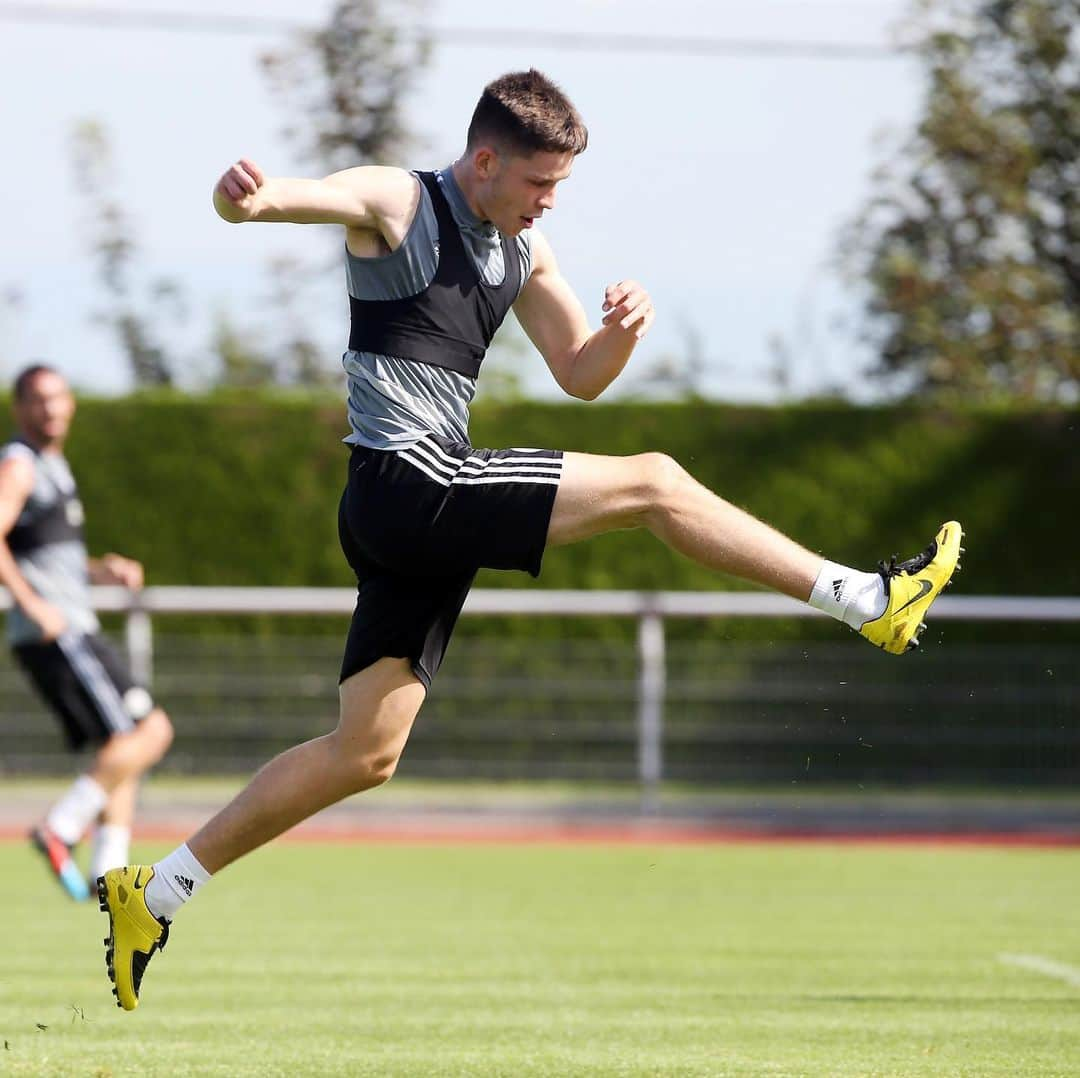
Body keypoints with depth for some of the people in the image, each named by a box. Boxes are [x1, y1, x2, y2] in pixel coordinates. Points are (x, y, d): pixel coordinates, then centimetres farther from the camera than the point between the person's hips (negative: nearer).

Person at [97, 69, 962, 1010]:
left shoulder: (524, 250, 17)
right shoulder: (396, 205, -7)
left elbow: (580, 377, 23)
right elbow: (321, 197, -28)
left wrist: (621, 331, -1)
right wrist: (249, 197, -52)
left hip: (427, 523, 9)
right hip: (407, 484, -9)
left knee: (364, 756, 6)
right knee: (652, 482, -12)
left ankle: (155, 893, 10)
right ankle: (864, 599, -4)